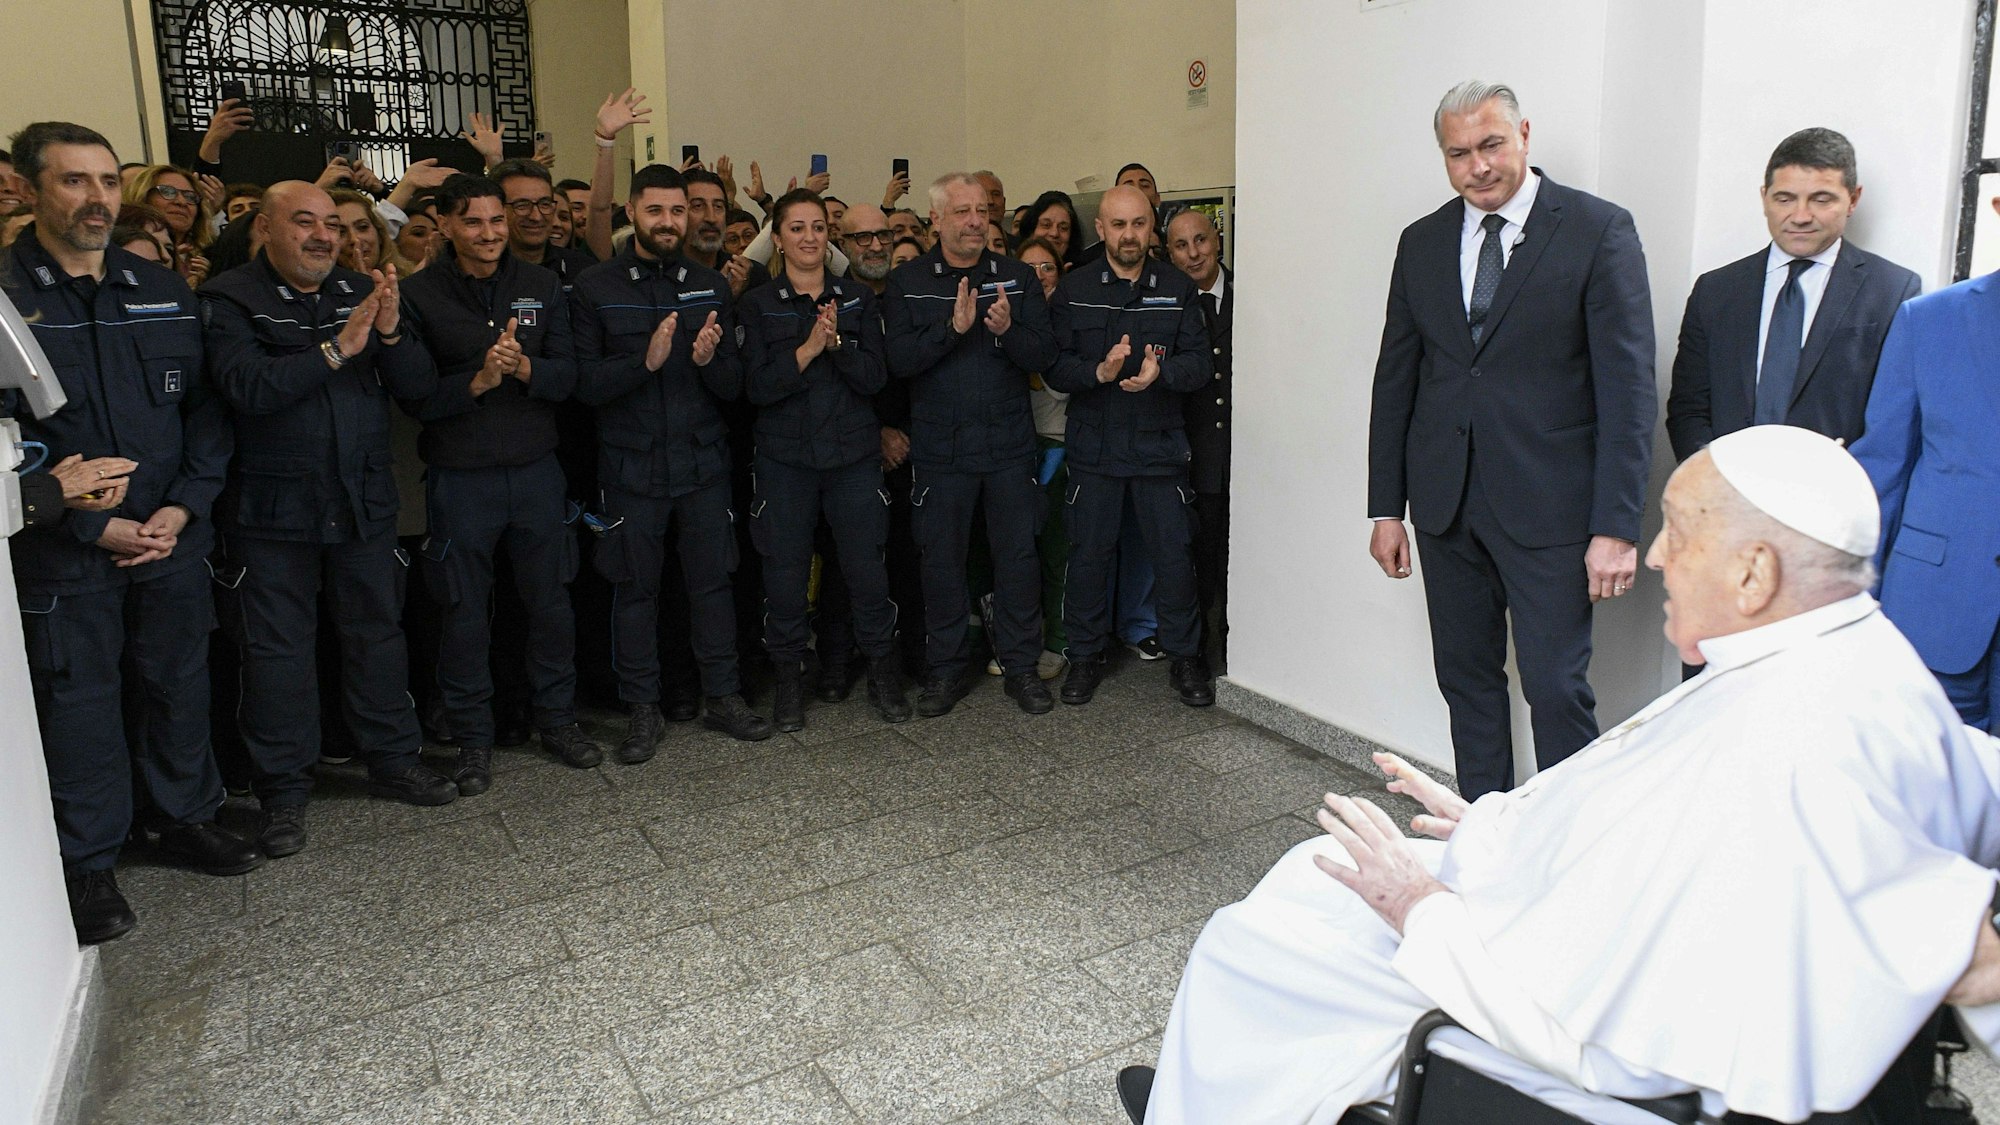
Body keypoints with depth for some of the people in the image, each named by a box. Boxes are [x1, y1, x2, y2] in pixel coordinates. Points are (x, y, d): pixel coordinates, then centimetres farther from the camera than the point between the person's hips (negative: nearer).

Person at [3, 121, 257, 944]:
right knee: (79, 699, 6)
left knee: (178, 682, 13)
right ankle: (88, 860, 21)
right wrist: (94, 526, -13)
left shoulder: (164, 293, 8)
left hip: (172, 536, 4)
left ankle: (188, 815, 32)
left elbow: (207, 410, 7)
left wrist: (183, 507, -6)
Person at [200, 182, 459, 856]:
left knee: (377, 632, 11)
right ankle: (283, 792, 17)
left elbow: (420, 387, 1)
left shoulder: (363, 293, 7)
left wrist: (390, 334, -18)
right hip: (271, 508, -3)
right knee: (277, 648, 5)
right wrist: (337, 348, -22)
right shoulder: (231, 301, -5)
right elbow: (246, 387, -20)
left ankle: (394, 761, 25)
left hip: (364, 501, 4)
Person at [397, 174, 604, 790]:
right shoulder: (419, 295, -4)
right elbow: (415, 397, -8)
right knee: (464, 612, 7)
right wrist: (478, 380, -22)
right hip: (459, 478, -2)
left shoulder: (542, 286, 4)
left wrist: (524, 367, -20)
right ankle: (473, 737, 22)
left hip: (536, 469, 2)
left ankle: (557, 716, 28)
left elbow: (567, 375, -1)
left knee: (550, 599, 11)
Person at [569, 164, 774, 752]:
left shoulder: (711, 287, 8)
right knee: (636, 588, 6)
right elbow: (586, 384, -8)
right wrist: (646, 360, -23)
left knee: (713, 581, 8)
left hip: (703, 461, 2)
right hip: (631, 466, -2)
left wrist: (710, 360, -18)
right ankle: (643, 708, 20)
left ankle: (723, 696, 22)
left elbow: (733, 386, 4)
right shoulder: (595, 289, -1)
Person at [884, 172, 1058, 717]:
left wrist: (1008, 330, -21)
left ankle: (1021, 666, 20)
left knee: (1018, 555, 6)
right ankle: (947, 667, 22)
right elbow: (898, 359, -11)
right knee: (942, 559, 7)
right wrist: (952, 327, -23)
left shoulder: (1018, 278, 5)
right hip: (940, 447, -1)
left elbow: (1044, 354, -2)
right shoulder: (907, 283, 1)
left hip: (1010, 445, 1)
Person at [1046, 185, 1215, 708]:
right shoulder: (1073, 290, 3)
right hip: (1093, 445, 0)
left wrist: (1159, 372, -23)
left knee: (1173, 554, 3)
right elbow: (1054, 367, -4)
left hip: (1159, 444, 0)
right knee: (1089, 553, 5)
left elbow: (1200, 363, -3)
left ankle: (1184, 656, 20)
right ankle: (1085, 655, 22)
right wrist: (1099, 372, -22)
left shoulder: (1179, 289, 5)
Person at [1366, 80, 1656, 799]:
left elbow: (1628, 386, -8)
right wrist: (1385, 508, 8)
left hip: (1548, 506, -4)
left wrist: (1616, 525, -14)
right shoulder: (1422, 243, 9)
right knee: (1467, 681, 12)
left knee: (1556, 688, -3)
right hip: (1446, 504, 5)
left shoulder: (1599, 231, -4)